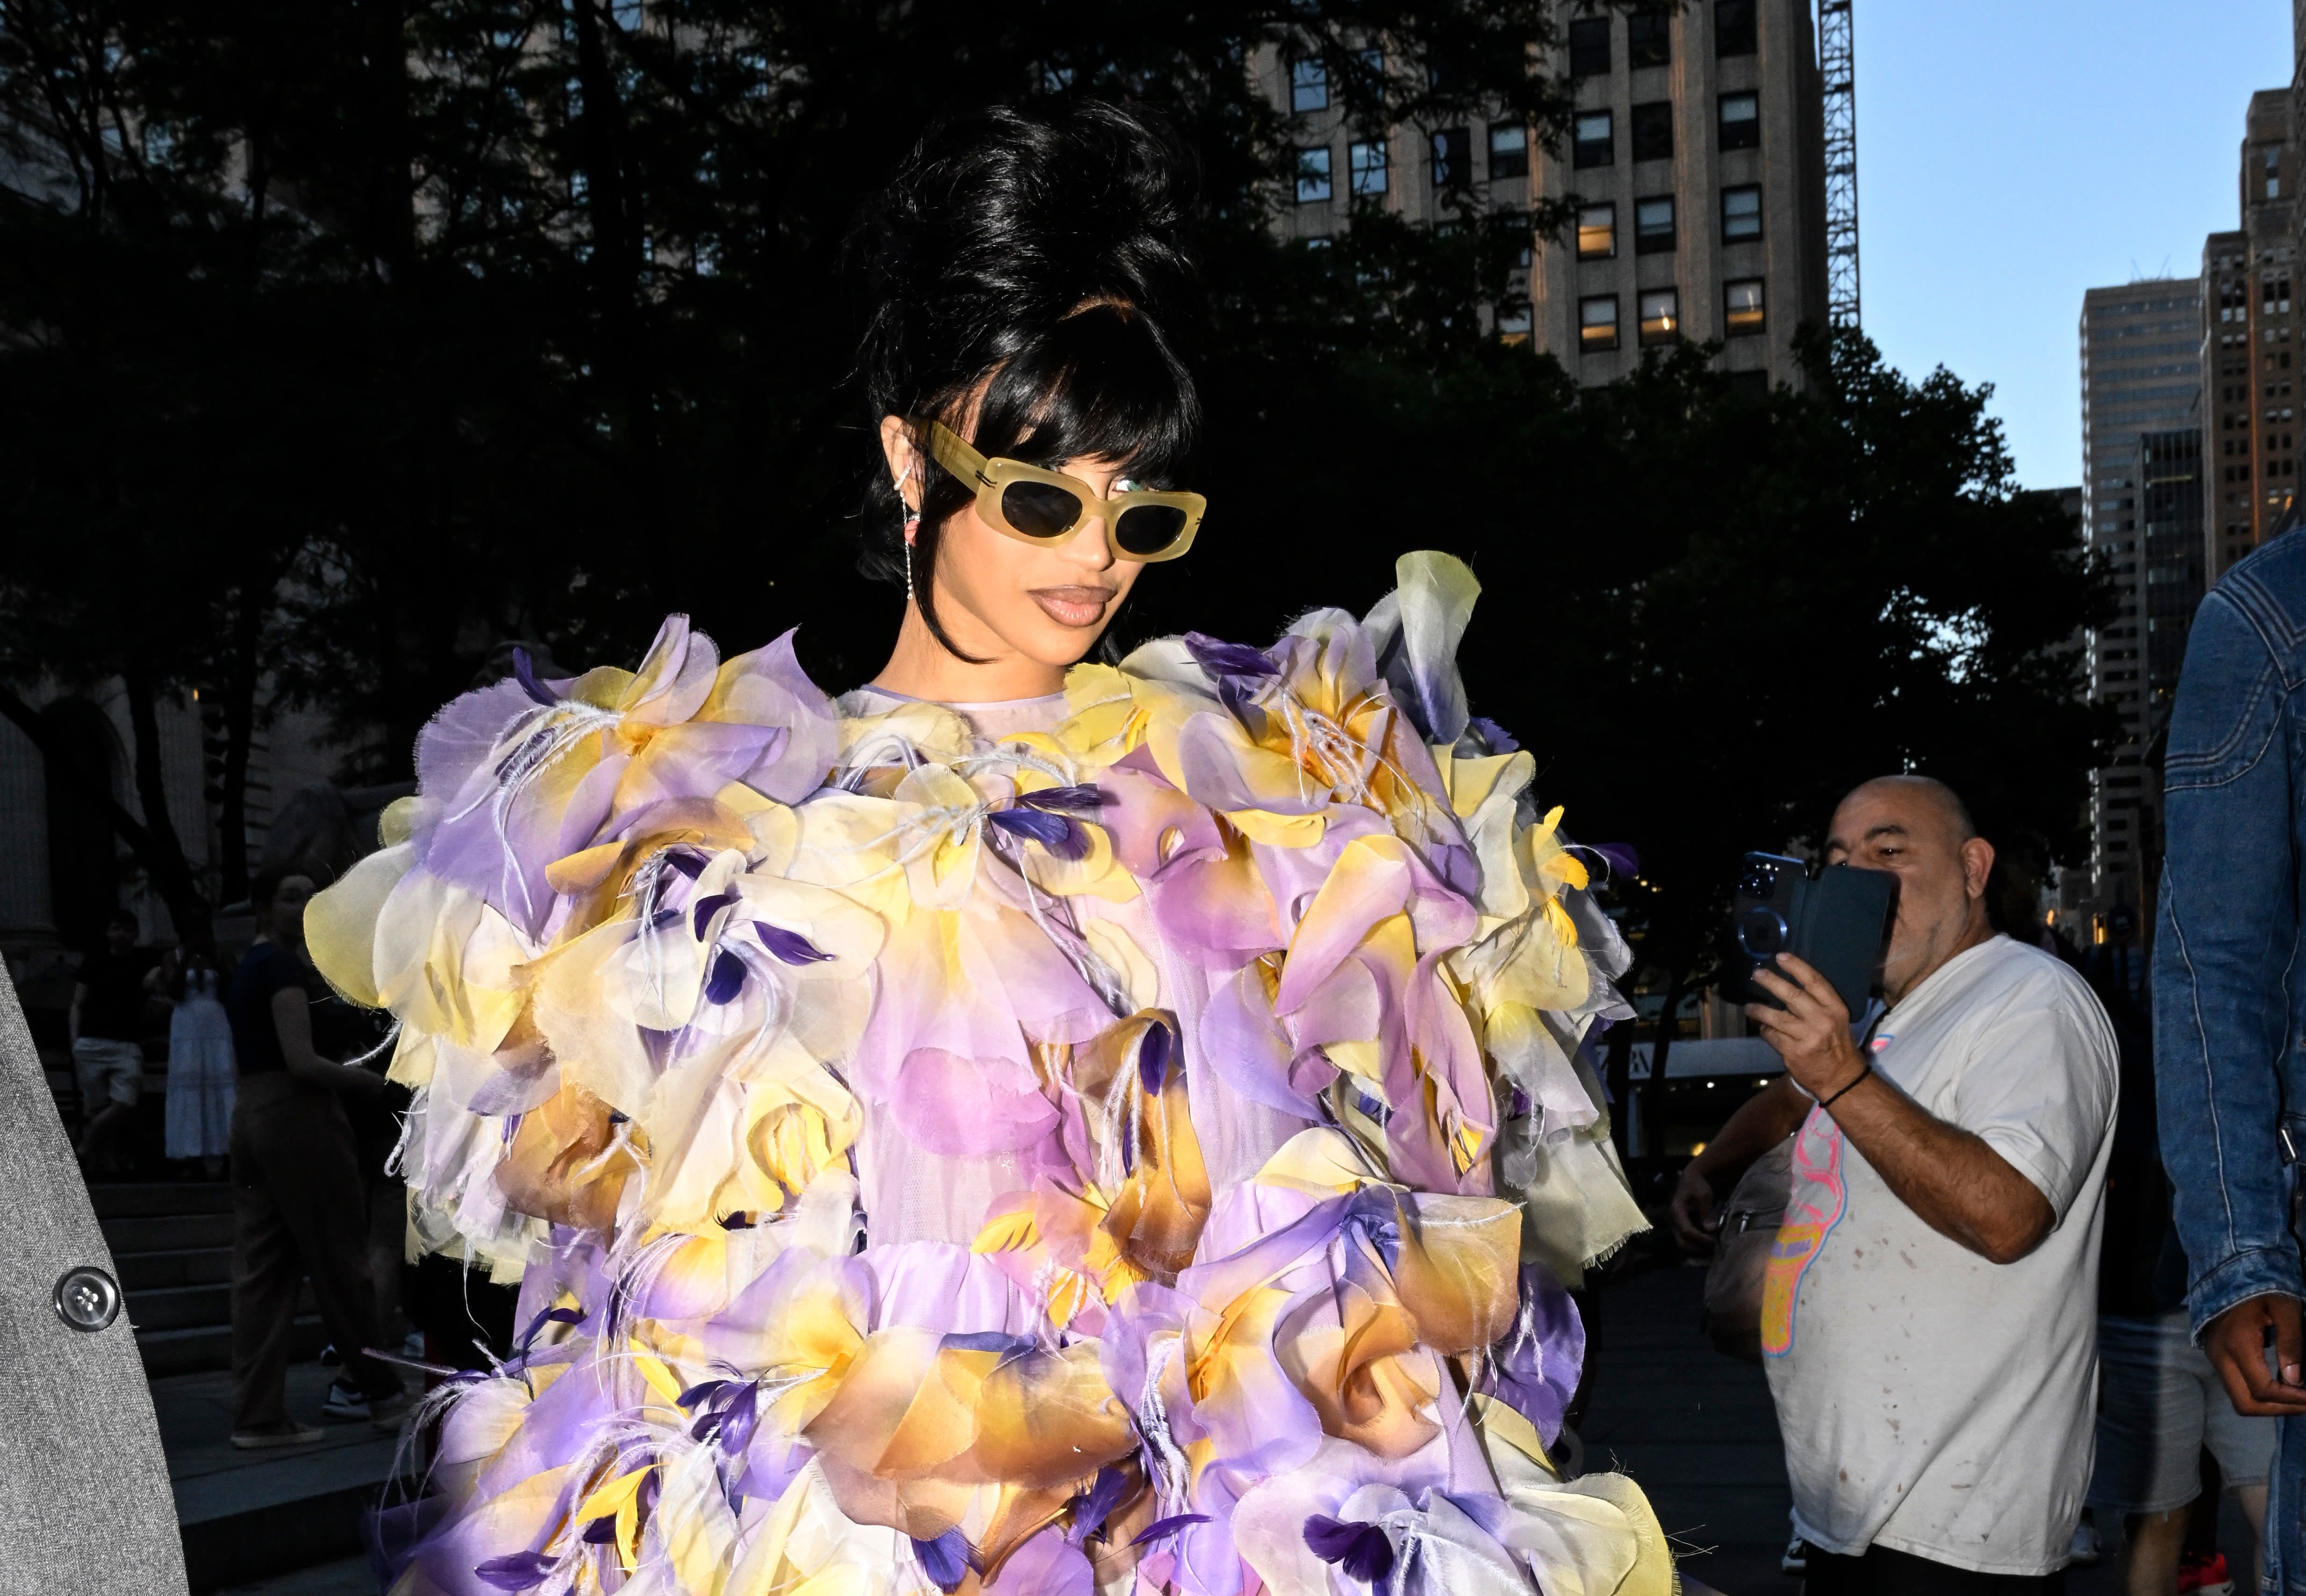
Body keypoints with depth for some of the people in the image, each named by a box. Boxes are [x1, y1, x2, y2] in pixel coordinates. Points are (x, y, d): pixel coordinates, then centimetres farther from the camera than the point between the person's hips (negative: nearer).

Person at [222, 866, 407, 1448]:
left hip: (253, 1116, 9)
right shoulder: (282, 965, -11)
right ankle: (382, 1392, 11)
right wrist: (380, 1083, -12)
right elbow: (302, 1061, -19)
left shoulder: (247, 967, 18)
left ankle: (257, 1415, 5)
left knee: (262, 1269, 5)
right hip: (298, 1115, -9)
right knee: (339, 1261, 1)